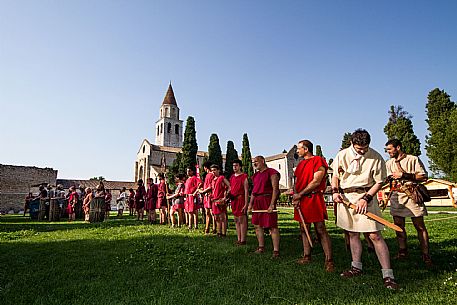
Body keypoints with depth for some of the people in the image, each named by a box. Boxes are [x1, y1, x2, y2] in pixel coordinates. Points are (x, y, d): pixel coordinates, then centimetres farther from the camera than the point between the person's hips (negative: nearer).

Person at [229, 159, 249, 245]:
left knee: (242, 220, -3)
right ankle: (238, 239, 22)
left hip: (241, 199, -8)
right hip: (233, 200, 8)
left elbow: (246, 191, -12)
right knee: (236, 220, 12)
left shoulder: (244, 176, -7)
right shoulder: (232, 176, 15)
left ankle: (243, 240, 4)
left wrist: (246, 204, -17)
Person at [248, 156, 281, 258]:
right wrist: (250, 203, 15)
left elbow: (275, 189, -13)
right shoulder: (256, 175, 19)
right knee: (257, 225, 12)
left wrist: (272, 204, -20)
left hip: (267, 200, -8)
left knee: (272, 226, -7)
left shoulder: (271, 172, -6)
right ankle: (261, 247, 24)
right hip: (257, 201, 9)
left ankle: (276, 250, -3)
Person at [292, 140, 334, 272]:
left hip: (314, 198, -8)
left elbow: (316, 181, -14)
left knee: (321, 230, -7)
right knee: (304, 229, 12)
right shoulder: (300, 164, 20)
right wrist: (295, 195, -1)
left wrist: (300, 194, -10)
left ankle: (329, 260, -1)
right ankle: (307, 256, 22)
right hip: (300, 200, 8)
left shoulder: (318, 160, -5)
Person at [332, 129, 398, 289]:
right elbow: (336, 175, 11)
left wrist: (365, 198, -13)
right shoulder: (342, 155, 2)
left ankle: (388, 275, 2)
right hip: (345, 197, 3)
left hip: (365, 196, -3)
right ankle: (356, 267, 28)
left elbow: (379, 182, -2)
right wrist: (335, 191, -5)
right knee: (353, 234, 13)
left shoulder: (376, 157, -6)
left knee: (375, 235, -8)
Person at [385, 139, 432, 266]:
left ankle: (426, 255, 8)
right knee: (398, 225, 6)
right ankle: (402, 251, 17)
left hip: (412, 195, -4)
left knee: (420, 226, -1)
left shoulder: (413, 159, 1)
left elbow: (424, 176, -5)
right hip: (396, 196, 4)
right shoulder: (388, 163, 15)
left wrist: (405, 175, -13)